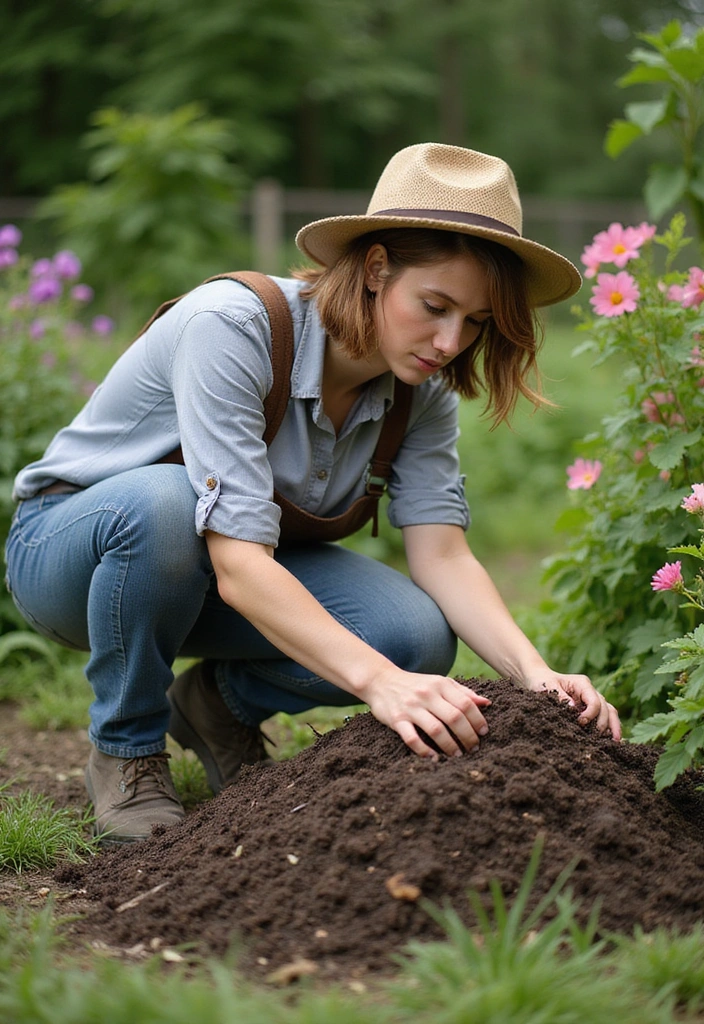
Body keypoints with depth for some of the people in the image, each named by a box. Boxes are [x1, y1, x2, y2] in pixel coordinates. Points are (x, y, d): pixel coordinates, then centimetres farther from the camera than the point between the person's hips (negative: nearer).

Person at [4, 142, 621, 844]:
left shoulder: (422, 386, -12)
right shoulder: (233, 326, -33)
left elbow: (442, 554, -17)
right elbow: (238, 565, -40)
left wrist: (535, 674, -34)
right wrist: (379, 682, -50)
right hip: (68, 544, -5)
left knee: (417, 634, -23)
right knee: (165, 504, -41)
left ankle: (223, 701, 7)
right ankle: (126, 756, -14)